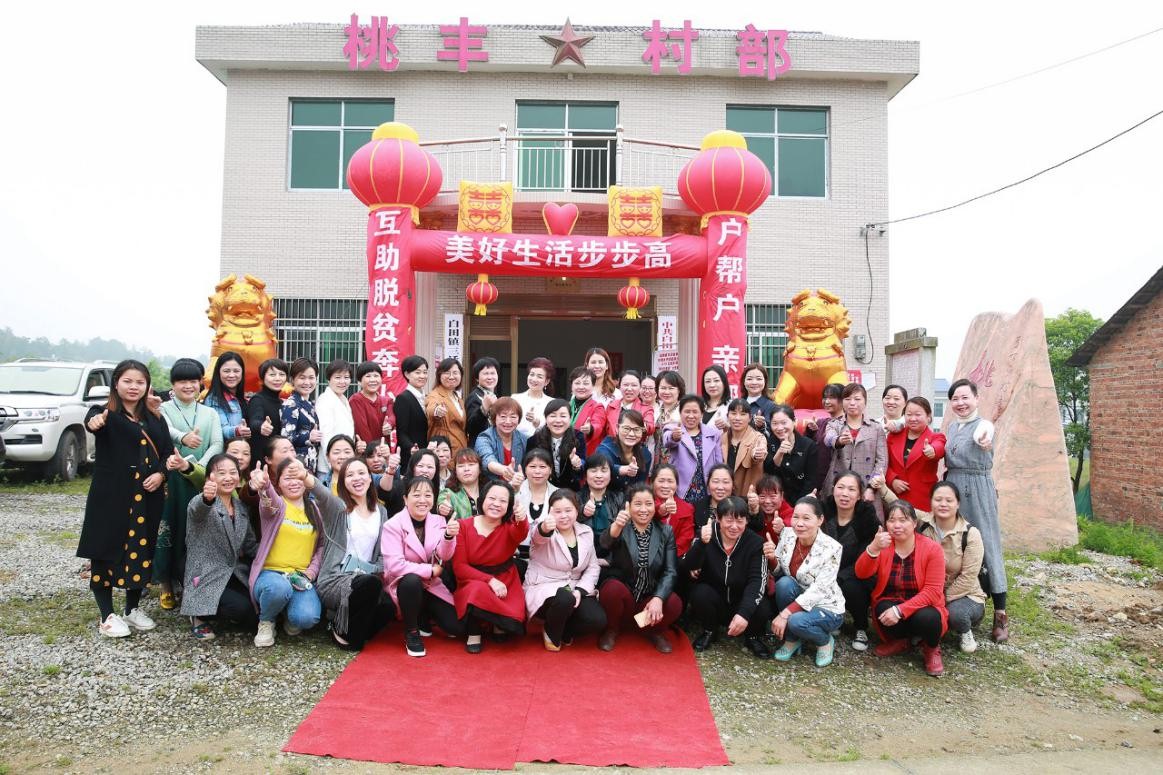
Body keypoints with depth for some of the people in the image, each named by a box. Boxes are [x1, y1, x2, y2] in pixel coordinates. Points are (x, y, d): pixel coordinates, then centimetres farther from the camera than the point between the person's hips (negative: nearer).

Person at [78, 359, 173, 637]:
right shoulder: (105, 413, -4)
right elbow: (93, 419, -28)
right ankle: (107, 616, 13)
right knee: (106, 551, 1)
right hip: (111, 496, -4)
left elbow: (168, 451, 10)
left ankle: (133, 609, 26)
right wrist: (94, 422, -53)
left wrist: (160, 473, -10)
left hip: (147, 498, 4)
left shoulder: (155, 419, 10)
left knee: (141, 550, 10)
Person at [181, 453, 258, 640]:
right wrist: (207, 498, -61)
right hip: (207, 578, -6)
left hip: (236, 574, 6)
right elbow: (197, 508, -37)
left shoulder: (241, 508, 11)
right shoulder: (200, 503, -10)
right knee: (242, 608, -27)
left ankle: (231, 616, 17)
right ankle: (200, 616, 2)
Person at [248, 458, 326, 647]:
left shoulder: (315, 508, 12)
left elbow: (322, 545, 16)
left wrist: (311, 571, -2)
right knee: (279, 587, -38)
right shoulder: (275, 504, -1)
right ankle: (266, 621, -2)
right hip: (270, 572, -2)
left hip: (302, 578, 2)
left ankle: (292, 620, 12)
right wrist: (264, 485, -51)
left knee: (307, 617, -28)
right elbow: (270, 501, -26)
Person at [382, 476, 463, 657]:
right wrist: (430, 571, -20)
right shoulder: (393, 525, -16)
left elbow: (444, 557, -15)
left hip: (431, 585, 4)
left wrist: (449, 536, -36)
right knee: (412, 580, -39)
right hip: (403, 583, -4)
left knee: (457, 628, -8)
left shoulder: (438, 521, -3)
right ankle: (411, 633, -14)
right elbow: (394, 565, -24)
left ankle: (424, 615, 22)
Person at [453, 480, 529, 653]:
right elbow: (459, 567, -9)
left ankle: (499, 625, 12)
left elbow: (520, 534, -32)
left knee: (513, 621, -26)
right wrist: (490, 580, -23)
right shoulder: (464, 526, -5)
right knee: (479, 590, -36)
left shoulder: (510, 527, -6)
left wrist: (521, 520, -57)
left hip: (505, 582, 1)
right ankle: (474, 633, -7)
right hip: (473, 582, -1)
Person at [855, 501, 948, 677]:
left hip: (921, 608, -2)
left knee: (926, 618, -34)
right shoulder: (883, 544, -4)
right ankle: (900, 641, 5)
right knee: (884, 609, -31)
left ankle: (932, 649, 3)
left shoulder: (932, 548, -12)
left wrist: (901, 610, -28)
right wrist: (874, 548, -37)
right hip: (890, 606, 2)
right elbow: (861, 574, -18)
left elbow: (933, 591, -18)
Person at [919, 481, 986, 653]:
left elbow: (968, 577, -15)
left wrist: (943, 600, -17)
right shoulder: (922, 526, -4)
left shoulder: (971, 534, -14)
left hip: (964, 595, -2)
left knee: (955, 612, -33)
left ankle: (965, 633, 3)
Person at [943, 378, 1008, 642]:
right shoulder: (951, 427, 12)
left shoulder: (984, 424, -9)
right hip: (952, 487, 6)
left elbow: (982, 435, -35)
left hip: (978, 489, -6)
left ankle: (1000, 614, 1)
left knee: (987, 546, -4)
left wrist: (984, 441, -57)